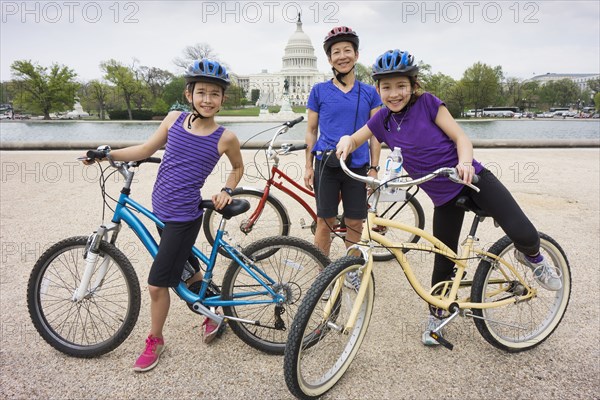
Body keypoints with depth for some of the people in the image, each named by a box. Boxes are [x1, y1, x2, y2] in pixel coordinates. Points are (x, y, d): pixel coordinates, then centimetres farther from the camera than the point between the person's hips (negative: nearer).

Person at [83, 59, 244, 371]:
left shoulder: (225, 138, -10)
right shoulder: (174, 119, -1)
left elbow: (238, 167, 9)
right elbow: (146, 150, 9)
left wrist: (226, 191, -5)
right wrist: (107, 154, 4)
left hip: (183, 217, -5)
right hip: (161, 209, 5)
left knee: (157, 284, 0)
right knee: (188, 271, 21)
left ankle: (154, 341, 24)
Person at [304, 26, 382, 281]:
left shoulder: (369, 93, 7)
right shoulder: (319, 91, 4)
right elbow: (311, 130, 6)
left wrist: (374, 168, 0)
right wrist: (308, 166, 1)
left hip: (357, 166, 1)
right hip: (326, 164, -1)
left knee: (355, 223, 7)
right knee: (325, 221, 2)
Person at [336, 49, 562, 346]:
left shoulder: (427, 103, -7)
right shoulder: (383, 120, 2)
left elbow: (459, 136, -7)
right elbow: (355, 139, 7)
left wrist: (465, 162, -27)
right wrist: (346, 141, -17)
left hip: (472, 178, -2)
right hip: (444, 197, 3)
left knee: (525, 236, -19)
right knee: (444, 262, 9)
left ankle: (532, 258, 18)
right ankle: (436, 316, 31)